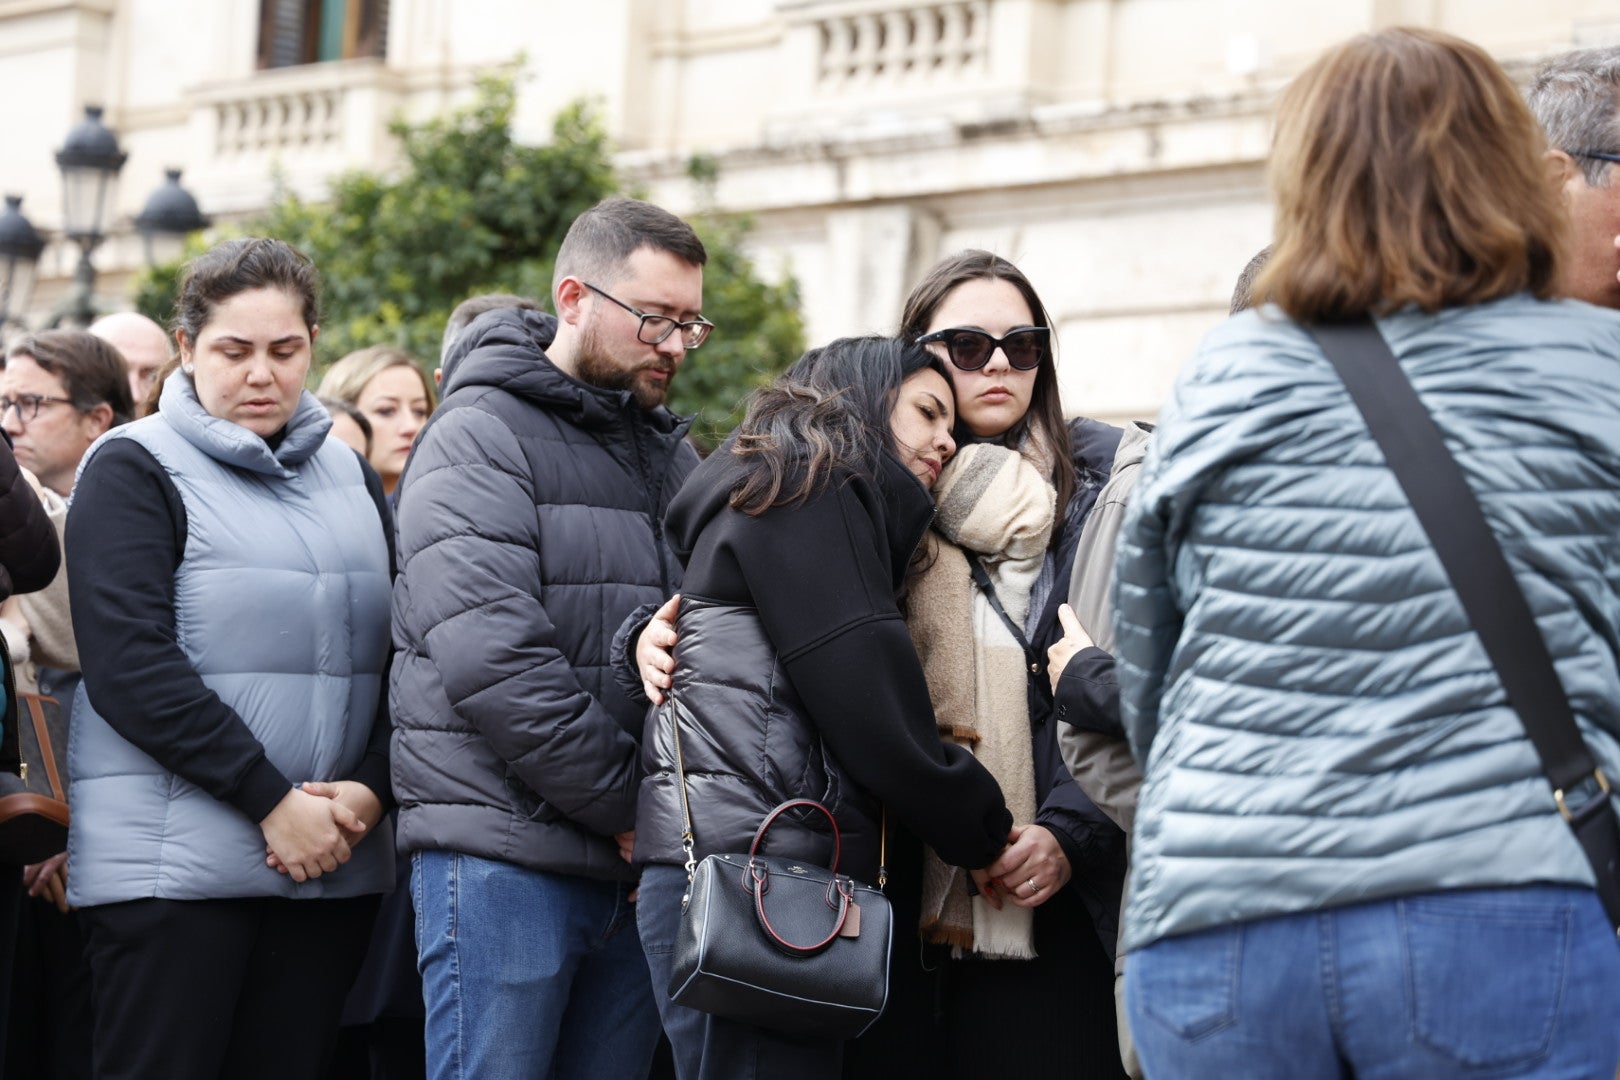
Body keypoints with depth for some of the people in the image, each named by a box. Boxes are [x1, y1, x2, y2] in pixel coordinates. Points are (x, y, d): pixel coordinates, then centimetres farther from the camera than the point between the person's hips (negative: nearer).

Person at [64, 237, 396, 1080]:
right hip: (173, 868, -5)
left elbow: (400, 654, 12)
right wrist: (272, 802, -15)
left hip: (333, 863, 5)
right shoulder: (134, 468, -2)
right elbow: (132, 669, -12)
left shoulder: (350, 477, 16)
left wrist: (370, 788, -6)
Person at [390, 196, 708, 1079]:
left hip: (632, 867, 7)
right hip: (504, 855, -6)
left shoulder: (669, 453, 17)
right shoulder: (483, 435, -5)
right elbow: (491, 658, -17)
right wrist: (626, 804, -13)